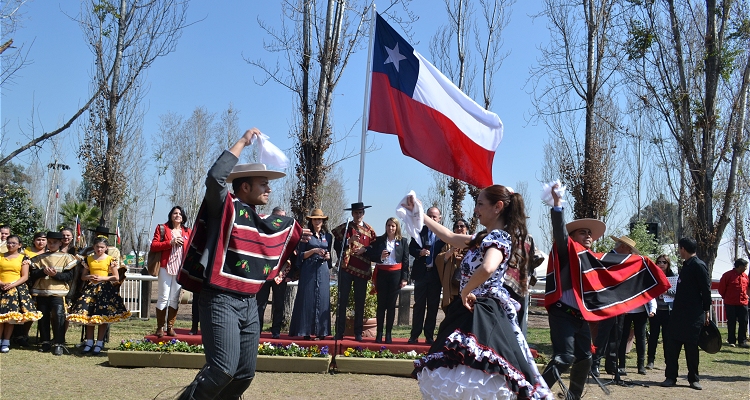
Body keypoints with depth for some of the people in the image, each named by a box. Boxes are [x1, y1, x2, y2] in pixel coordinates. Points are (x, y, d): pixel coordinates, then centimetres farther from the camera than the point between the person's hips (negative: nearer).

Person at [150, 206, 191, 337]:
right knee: (163, 297, -3)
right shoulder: (162, 228, 7)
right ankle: (160, 327, 4)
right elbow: (153, 245, -3)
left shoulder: (187, 232, 15)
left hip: (180, 268, 3)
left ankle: (170, 327, 11)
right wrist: (170, 242, -11)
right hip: (166, 267, -3)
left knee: (175, 299, 5)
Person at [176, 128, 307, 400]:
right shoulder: (225, 208, -6)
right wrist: (243, 142, -18)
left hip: (249, 304, 8)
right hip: (220, 301, -8)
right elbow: (215, 177, -25)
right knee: (224, 367, -19)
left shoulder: (266, 224, 15)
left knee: (245, 373, 9)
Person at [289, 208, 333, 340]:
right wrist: (313, 251, -14)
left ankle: (321, 331, 4)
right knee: (307, 298, -4)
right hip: (308, 271, -3)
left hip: (323, 271, 3)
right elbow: (300, 255, 0)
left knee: (323, 298, -1)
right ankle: (306, 331, 0)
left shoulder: (328, 236, 12)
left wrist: (327, 256, -1)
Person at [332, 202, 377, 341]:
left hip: (362, 270, 1)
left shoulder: (369, 229, 10)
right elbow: (336, 246, 0)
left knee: (360, 302, 4)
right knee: (342, 300, -1)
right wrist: (349, 241, -15)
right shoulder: (344, 228, 6)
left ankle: (358, 333, 10)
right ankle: (339, 332, 5)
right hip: (346, 268, -1)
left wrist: (365, 249, -8)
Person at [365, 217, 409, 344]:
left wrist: (404, 278, -3)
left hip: (396, 274, 0)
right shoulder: (379, 240, 8)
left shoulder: (402, 242, 6)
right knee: (381, 304, 2)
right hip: (382, 274, 0)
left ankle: (389, 334, 8)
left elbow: (405, 260, 4)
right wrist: (380, 257, -13)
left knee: (391, 305, 3)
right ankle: (379, 333, 7)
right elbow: (370, 255, 6)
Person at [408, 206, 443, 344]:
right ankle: (414, 335, 7)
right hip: (421, 273, 0)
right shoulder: (419, 231, 5)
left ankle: (429, 336, 12)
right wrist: (420, 252, -17)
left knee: (433, 307, 6)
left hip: (436, 274, 0)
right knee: (418, 305, 4)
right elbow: (411, 249, 3)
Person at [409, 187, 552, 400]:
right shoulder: (485, 236, 15)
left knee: (471, 375, -17)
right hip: (473, 312, 10)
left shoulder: (499, 237, -15)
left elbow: (487, 268, -36)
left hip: (482, 315, -10)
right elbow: (450, 237, 25)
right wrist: (419, 213, 27)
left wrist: (465, 292, -19)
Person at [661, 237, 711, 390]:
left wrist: (706, 311, -13)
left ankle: (694, 379, 13)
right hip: (679, 313, 8)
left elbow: (706, 289, -13)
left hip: (693, 315, -8)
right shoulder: (686, 265, 16)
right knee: (671, 345, 3)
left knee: (691, 346, 1)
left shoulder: (699, 265, -12)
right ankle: (671, 377, 8)